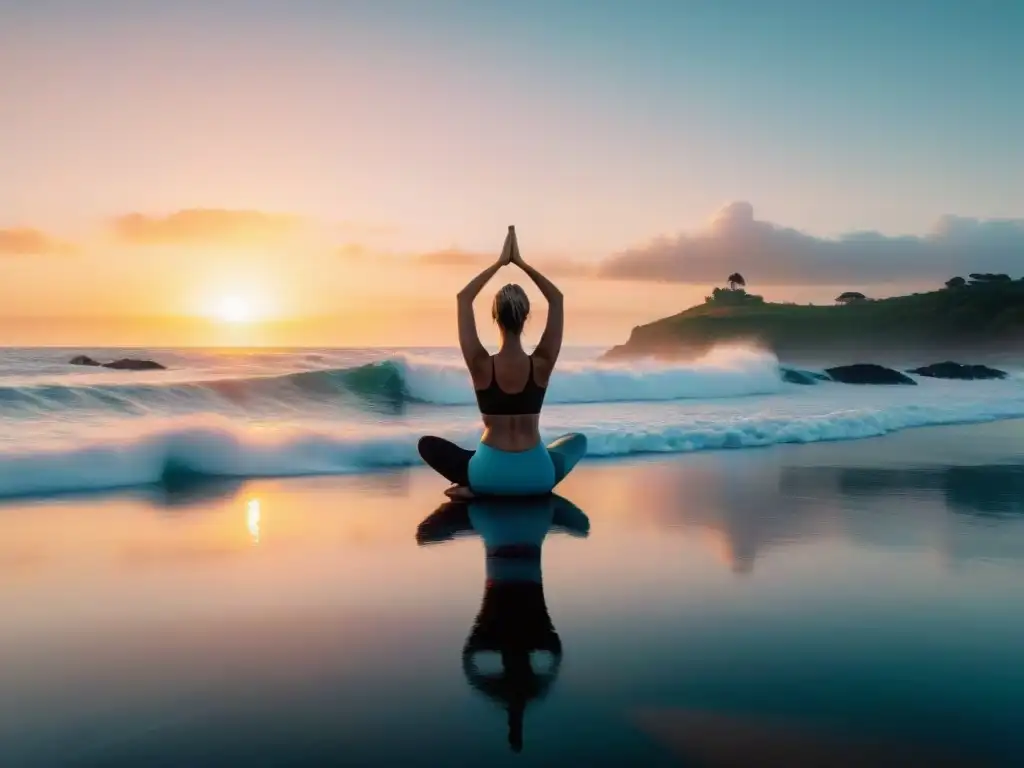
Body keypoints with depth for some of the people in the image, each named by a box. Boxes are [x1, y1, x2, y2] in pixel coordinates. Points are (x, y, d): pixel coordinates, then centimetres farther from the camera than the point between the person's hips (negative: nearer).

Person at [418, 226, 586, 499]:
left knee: (427, 443, 24)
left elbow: (463, 298, -3)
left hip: (490, 473, -1)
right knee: (578, 440, 33)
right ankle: (535, 486, 13)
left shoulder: (481, 365, -14)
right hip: (536, 475, 1)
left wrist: (500, 262, 3)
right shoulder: (541, 364, -11)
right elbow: (556, 298, 1)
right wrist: (520, 262, 4)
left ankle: (475, 486, 4)